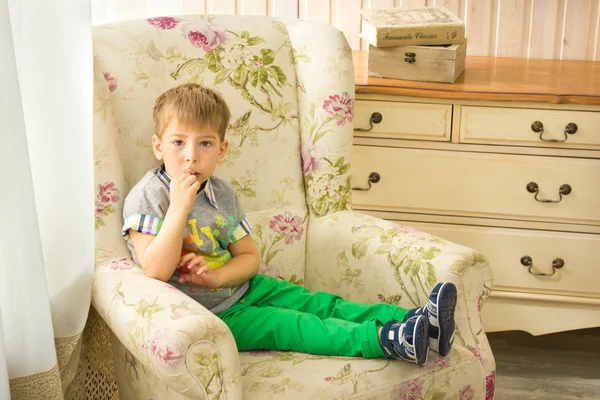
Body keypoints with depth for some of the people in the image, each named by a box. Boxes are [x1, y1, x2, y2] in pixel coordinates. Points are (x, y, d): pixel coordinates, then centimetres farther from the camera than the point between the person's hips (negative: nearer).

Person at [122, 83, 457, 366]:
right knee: (282, 326, -19)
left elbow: (250, 257, 6)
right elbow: (155, 272, -29)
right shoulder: (146, 197, -18)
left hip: (240, 288, 7)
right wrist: (180, 207, -34)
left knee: (316, 303, -6)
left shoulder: (222, 194, 1)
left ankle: (420, 322, -13)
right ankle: (387, 340, -30)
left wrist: (216, 276, -16)